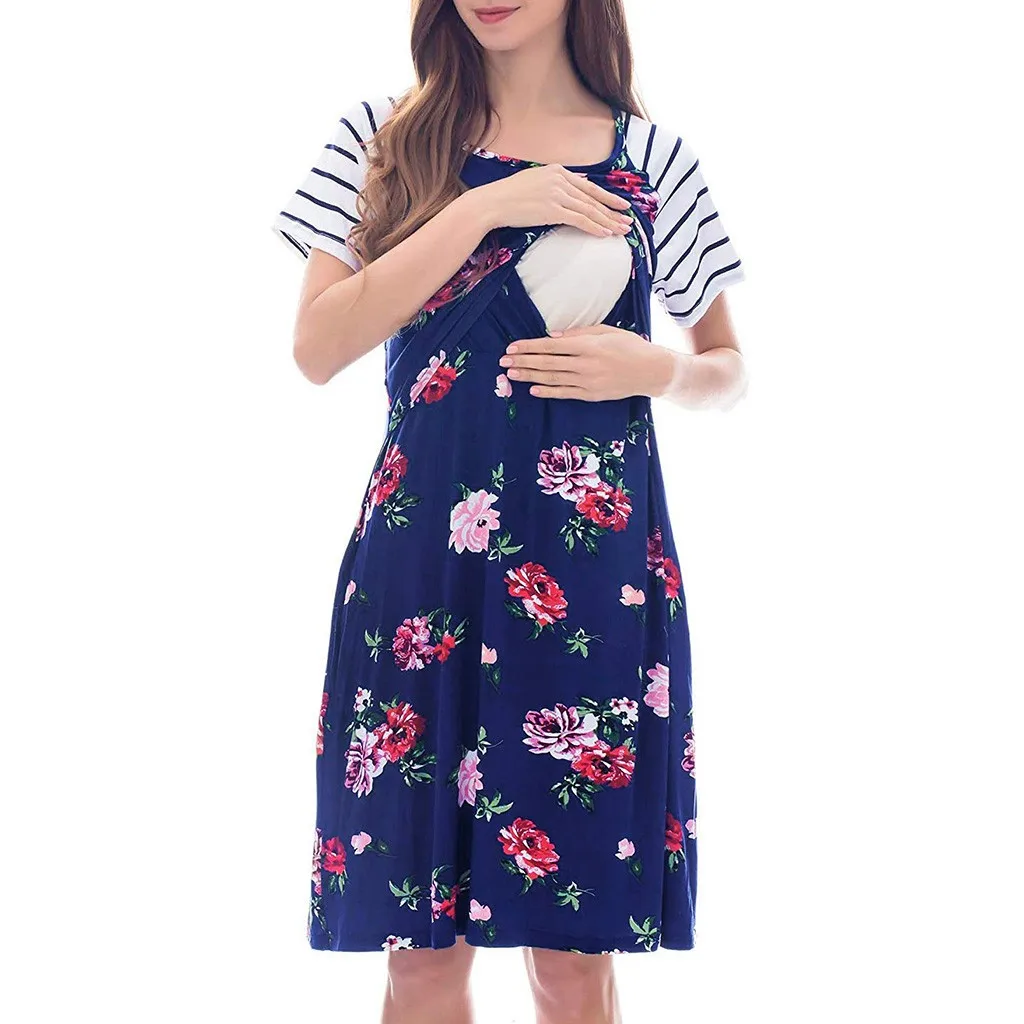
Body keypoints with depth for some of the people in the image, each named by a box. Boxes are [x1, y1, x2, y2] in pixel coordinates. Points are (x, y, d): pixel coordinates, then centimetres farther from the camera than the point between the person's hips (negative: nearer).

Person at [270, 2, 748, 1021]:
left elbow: (726, 370, 17)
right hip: (419, 563, 0)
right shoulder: (384, 139, 10)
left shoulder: (653, 159, 9)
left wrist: (655, 369, -6)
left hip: (591, 577, 0)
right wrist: (481, 209, -10)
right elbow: (318, 347, -3)